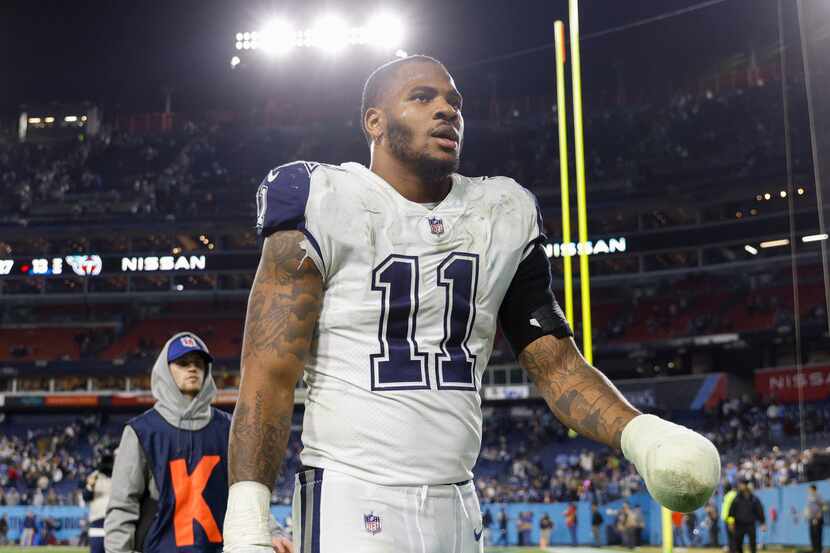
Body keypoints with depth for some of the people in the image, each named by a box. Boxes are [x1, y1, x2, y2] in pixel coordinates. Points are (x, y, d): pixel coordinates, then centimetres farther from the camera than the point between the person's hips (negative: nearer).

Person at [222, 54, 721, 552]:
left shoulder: (505, 215, 8)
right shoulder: (327, 205, -7)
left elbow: (557, 362, 7)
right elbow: (270, 375, -11)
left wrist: (639, 433, -11)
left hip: (458, 507, 5)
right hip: (351, 503, -5)